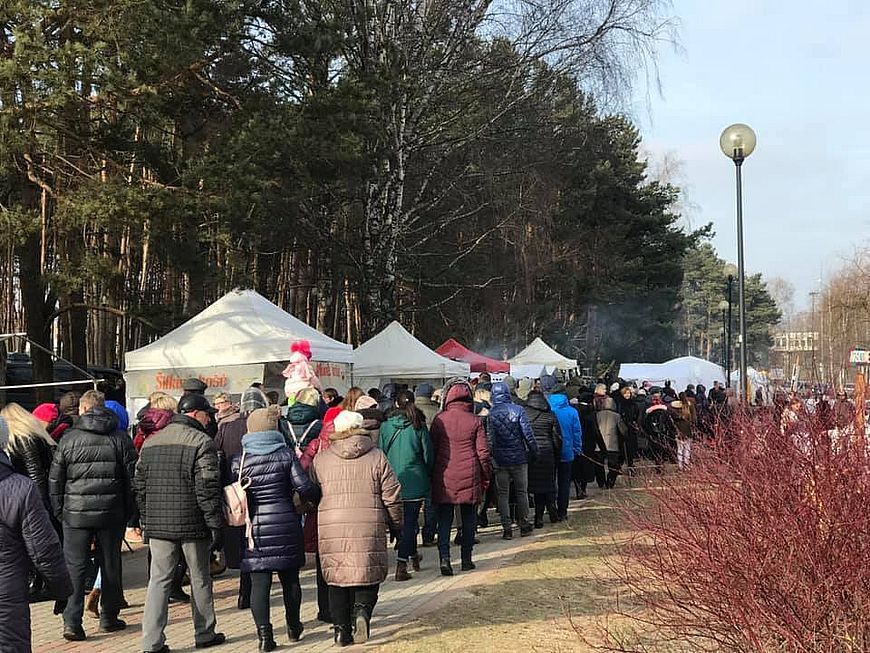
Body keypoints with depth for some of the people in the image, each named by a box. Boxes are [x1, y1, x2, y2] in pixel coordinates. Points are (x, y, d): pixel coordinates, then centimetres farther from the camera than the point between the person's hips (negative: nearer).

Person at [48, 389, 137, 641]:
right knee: (110, 566, 12)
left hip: (76, 514, -1)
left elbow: (55, 479, 2)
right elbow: (132, 478, 1)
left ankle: (72, 622, -4)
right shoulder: (121, 439, 1)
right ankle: (109, 618, 20)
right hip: (112, 514, 1)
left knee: (74, 567, 3)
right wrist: (129, 512, 9)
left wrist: (58, 511, 11)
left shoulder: (69, 438, -1)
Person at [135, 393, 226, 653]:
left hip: (158, 524, 5)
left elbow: (140, 486, 13)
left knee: (158, 580, 6)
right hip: (192, 524, -4)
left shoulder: (150, 442, 11)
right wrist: (216, 524, -9)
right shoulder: (201, 442, -9)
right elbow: (207, 488, -14)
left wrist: (145, 521, 19)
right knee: (200, 579, 10)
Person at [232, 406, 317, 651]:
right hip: (286, 525, 1)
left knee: (259, 583, 1)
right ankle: (293, 626, 30)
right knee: (290, 578, 15)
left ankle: (264, 633, -6)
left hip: (254, 527, 0)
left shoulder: (239, 461, -2)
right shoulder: (286, 455, -3)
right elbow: (305, 487, -9)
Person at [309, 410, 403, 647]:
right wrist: (396, 525, 14)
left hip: (331, 528, 2)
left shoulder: (321, 459, 6)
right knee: (368, 574, 7)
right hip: (369, 527, -1)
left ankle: (341, 629, 7)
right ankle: (362, 611, -17)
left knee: (337, 577, 10)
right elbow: (392, 496, 3)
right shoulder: (377, 457, 2)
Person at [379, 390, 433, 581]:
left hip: (392, 479, 3)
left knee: (406, 521, 20)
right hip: (414, 480, -3)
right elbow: (428, 453, -3)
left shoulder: (386, 425, -3)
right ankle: (401, 565, -5)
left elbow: (381, 452, 3)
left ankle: (413, 556, 37)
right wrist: (428, 475, 14)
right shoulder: (419, 425, -8)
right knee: (409, 522, 2)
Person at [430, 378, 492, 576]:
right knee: (468, 519, 12)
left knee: (444, 520, 4)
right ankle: (466, 559, 17)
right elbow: (483, 452, -1)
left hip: (445, 477, 0)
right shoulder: (474, 421, -3)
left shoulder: (439, 420, -4)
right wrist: (486, 476, 10)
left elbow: (431, 449, 1)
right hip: (469, 477, 0)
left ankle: (445, 558, -9)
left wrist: (432, 475, 12)